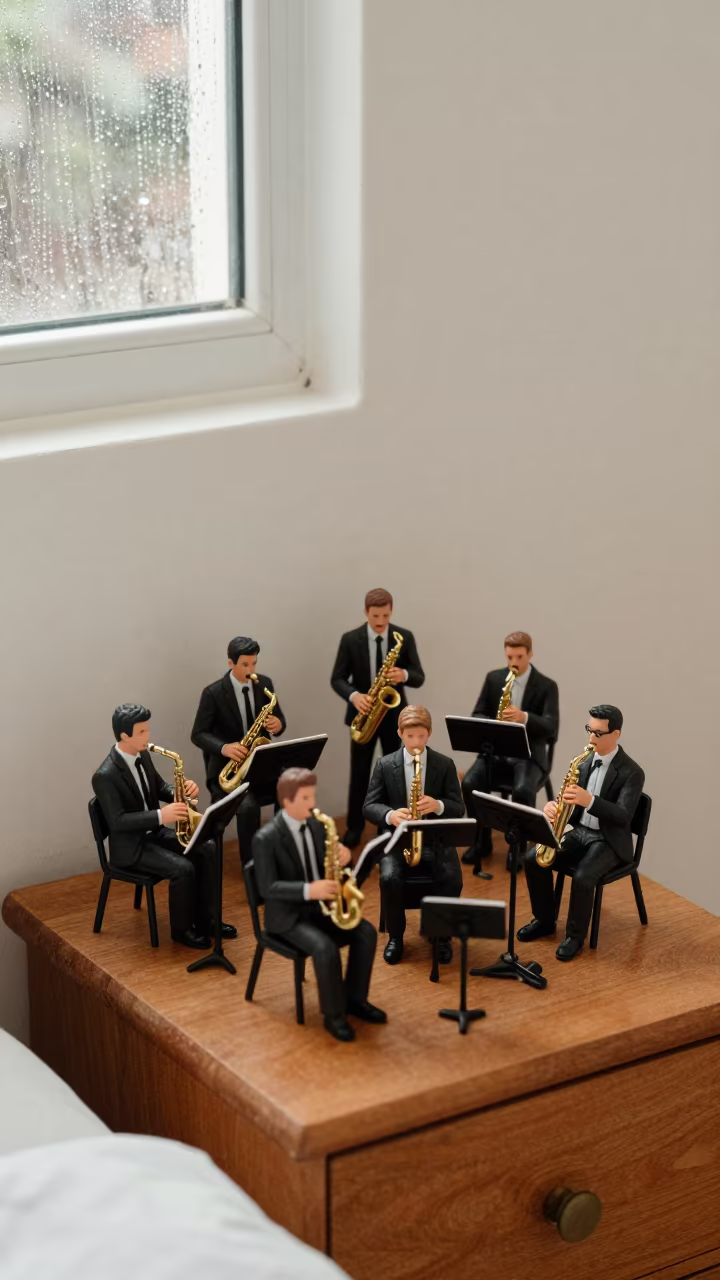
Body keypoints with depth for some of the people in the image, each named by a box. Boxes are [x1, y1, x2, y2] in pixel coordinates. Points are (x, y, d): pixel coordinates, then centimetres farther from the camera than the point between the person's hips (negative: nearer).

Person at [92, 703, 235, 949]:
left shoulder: (142, 755, 2)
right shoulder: (105, 776, -24)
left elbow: (160, 788, 15)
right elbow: (117, 822, -26)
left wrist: (181, 791, -9)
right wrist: (161, 815, -32)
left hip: (154, 833, 8)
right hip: (130, 845, -8)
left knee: (207, 849, -6)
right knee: (183, 869, -25)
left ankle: (204, 919, 4)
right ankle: (182, 929, -4)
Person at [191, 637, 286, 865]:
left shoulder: (264, 684, 4)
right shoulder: (213, 693, -10)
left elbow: (279, 719, 11)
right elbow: (198, 734, -8)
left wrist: (278, 724, -16)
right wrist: (224, 748, -27)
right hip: (226, 766, -4)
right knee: (249, 805, -32)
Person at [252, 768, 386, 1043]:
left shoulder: (316, 825, 4)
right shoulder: (266, 838, -17)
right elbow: (267, 888, -20)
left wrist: (342, 857, -12)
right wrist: (308, 890, -32)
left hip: (320, 906, 7)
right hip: (287, 915, -7)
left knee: (366, 933, -12)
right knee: (325, 948, -30)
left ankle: (355, 999, 3)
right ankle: (334, 1015, -13)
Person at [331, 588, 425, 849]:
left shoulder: (405, 637, -4)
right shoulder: (350, 639, -6)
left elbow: (419, 678, -5)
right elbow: (337, 679, -5)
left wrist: (404, 675, -28)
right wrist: (354, 696, -24)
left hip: (394, 714, 1)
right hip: (363, 713, -1)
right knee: (359, 775, 6)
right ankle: (354, 828, 17)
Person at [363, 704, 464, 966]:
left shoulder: (445, 764, 4)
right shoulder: (385, 765, 3)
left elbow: (458, 808, 1)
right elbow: (369, 806, 0)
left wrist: (438, 806, -22)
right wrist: (390, 815, -23)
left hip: (436, 840, 0)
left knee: (452, 880, -27)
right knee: (389, 878, -29)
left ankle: (442, 935, -2)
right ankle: (395, 936, -5)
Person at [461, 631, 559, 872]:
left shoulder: (546, 686, -5)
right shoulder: (493, 678, 6)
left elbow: (551, 727, -16)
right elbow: (477, 715, 7)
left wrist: (524, 718, -35)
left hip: (529, 755, -3)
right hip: (495, 750, 3)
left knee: (523, 790, -34)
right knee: (470, 784, -24)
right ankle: (481, 840, -4)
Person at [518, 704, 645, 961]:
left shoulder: (631, 773, -15)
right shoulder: (586, 761, 5)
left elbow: (623, 816, -26)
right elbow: (570, 798, 6)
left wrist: (589, 800, -40)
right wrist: (552, 805, -19)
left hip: (609, 842, -6)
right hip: (579, 832, 6)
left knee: (582, 877, -32)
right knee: (533, 859, -12)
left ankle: (575, 935, -9)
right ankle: (544, 920, 6)